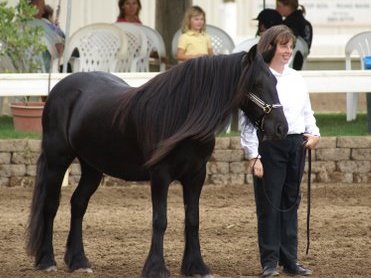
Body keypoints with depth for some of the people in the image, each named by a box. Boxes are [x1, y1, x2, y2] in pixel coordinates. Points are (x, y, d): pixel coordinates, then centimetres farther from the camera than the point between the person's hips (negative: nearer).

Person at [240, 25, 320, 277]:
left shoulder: (297, 79, 11)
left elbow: (307, 111, 19)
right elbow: (249, 120, -9)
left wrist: (314, 133, -1)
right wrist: (252, 156, -13)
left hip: (296, 145, 6)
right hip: (269, 145, -6)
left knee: (291, 204, 11)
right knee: (269, 205, -1)